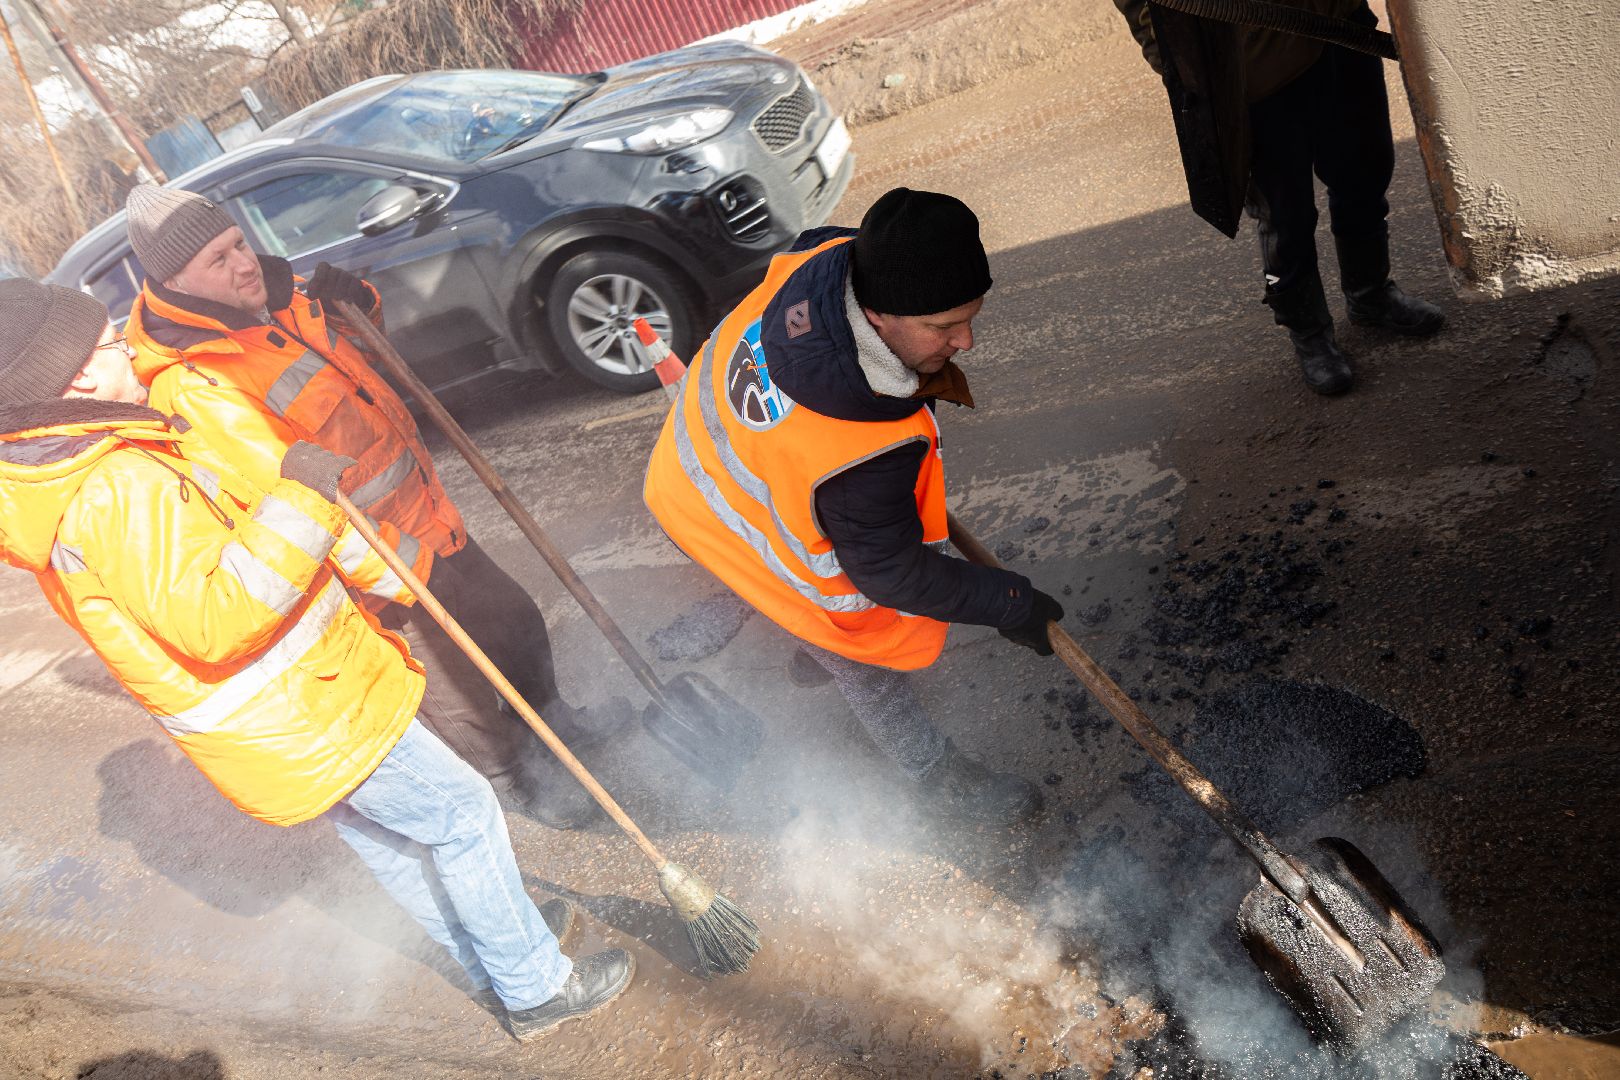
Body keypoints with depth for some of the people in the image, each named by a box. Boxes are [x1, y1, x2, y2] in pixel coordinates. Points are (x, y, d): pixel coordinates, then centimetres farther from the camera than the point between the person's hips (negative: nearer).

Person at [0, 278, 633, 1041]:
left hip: (267, 718, 11)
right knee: (460, 814, 2)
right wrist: (297, 499, -35)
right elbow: (215, 621, -36)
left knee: (380, 834, 22)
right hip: (291, 716, -11)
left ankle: (492, 957, 40)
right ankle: (537, 989, 17)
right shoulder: (116, 490, -30)